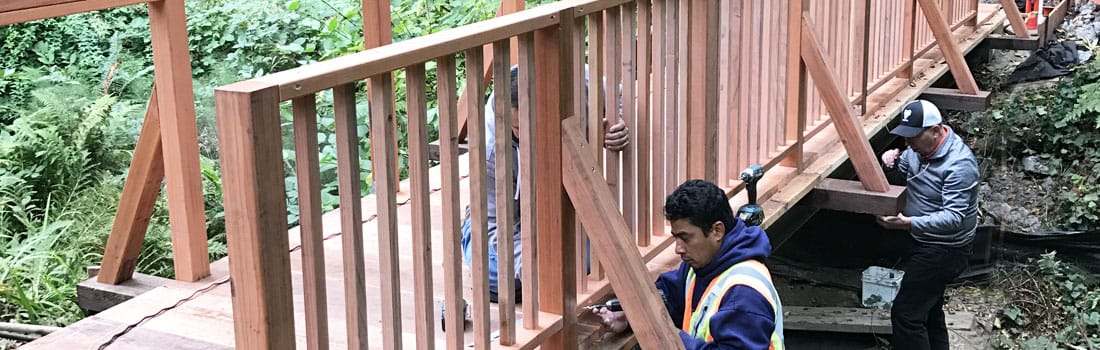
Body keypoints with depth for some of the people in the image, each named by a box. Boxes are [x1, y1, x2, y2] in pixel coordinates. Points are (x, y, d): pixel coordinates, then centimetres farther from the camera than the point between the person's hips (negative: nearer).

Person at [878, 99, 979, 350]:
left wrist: (908, 223, -41)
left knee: (905, 314, -10)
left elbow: (954, 217, -30)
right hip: (927, 243, 9)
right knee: (929, 310, 21)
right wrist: (892, 164, -10)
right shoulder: (920, 147, -2)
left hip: (944, 251, -9)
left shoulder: (959, 164, -27)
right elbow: (901, 176, 14)